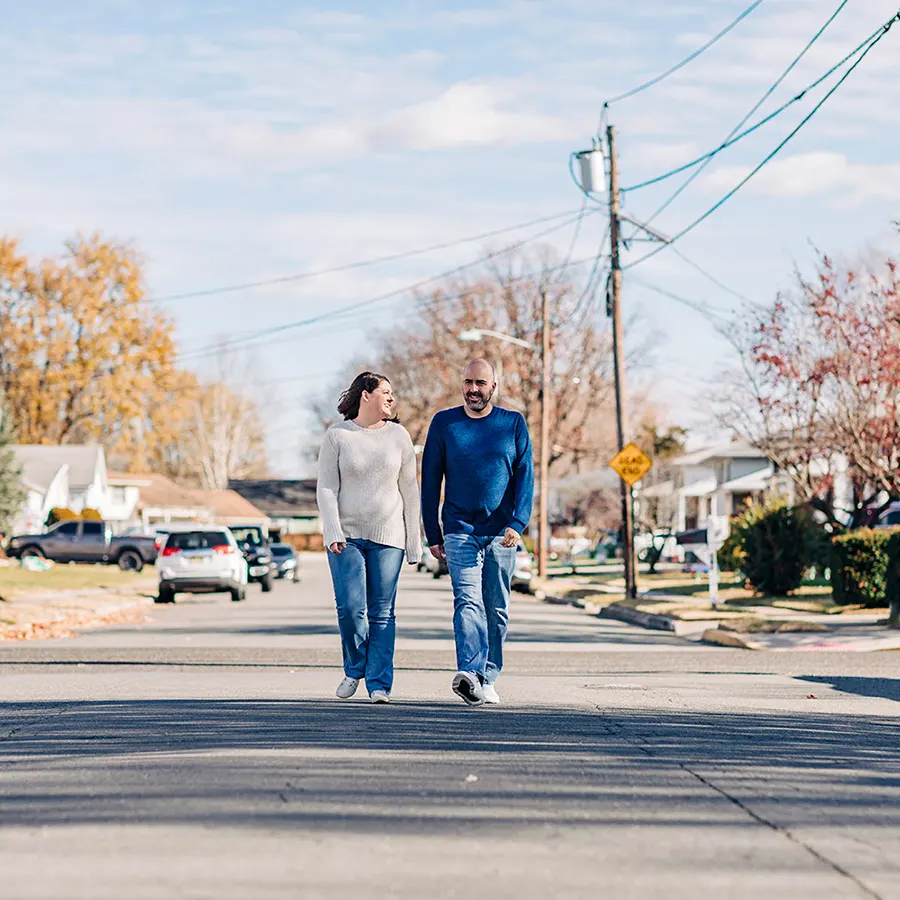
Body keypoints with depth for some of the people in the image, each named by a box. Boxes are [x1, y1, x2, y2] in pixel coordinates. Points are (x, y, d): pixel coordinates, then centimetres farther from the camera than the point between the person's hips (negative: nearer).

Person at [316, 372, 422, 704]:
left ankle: (379, 683, 2)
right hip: (346, 535, -1)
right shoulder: (337, 436, 1)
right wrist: (333, 533, -13)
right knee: (350, 607, -10)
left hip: (387, 536, 1)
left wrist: (414, 540, 5)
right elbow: (326, 489, -1)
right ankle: (354, 668, 15)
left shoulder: (398, 435, 6)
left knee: (382, 612, -2)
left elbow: (409, 490, 8)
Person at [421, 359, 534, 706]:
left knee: (497, 610, 6)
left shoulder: (513, 423, 6)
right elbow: (430, 480, 8)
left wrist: (517, 524, -12)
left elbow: (525, 476, 2)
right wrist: (432, 534, 5)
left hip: (501, 533, 2)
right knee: (467, 602, -18)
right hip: (460, 530, -1)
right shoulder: (444, 423, 5)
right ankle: (469, 674, -33)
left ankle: (487, 680, 17)